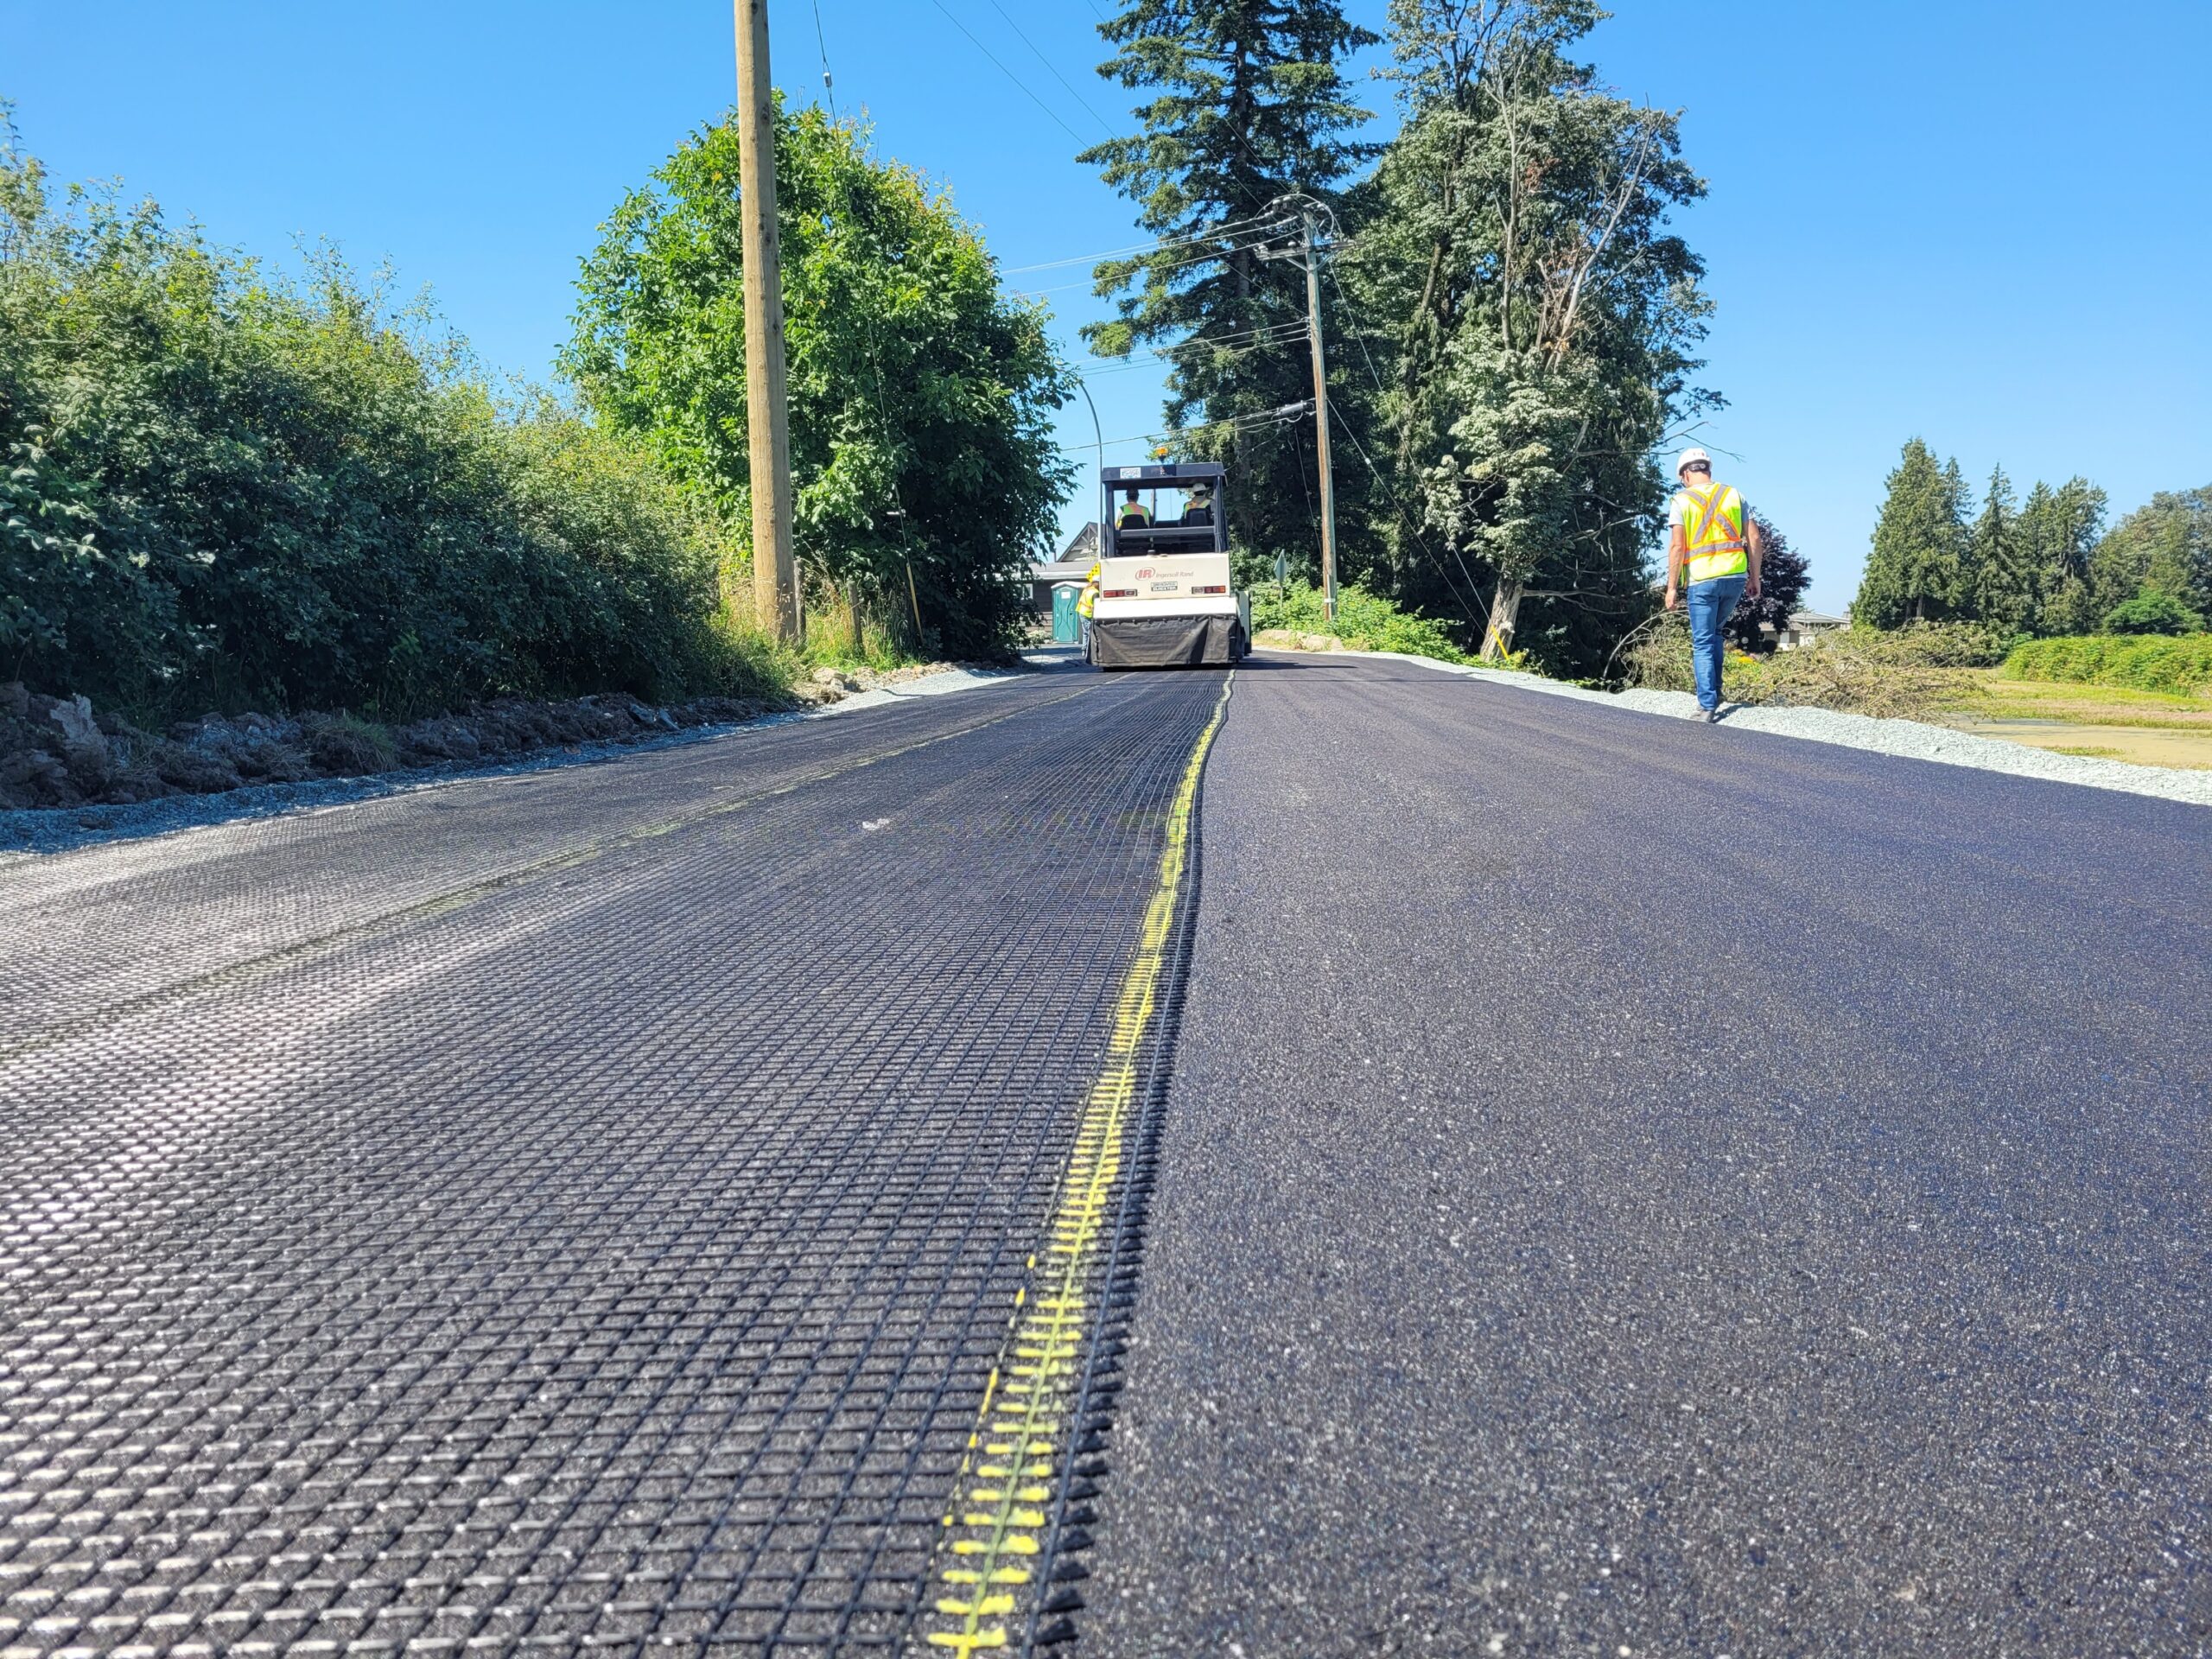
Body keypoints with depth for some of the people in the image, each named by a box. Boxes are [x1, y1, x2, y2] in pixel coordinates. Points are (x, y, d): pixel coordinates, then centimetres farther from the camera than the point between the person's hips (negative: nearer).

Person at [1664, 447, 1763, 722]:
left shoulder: (1682, 500, -1)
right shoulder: (1733, 494, 10)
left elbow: (1677, 546, -9)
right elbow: (1754, 539, 6)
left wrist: (1672, 587, -5)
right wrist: (1754, 577, 14)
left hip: (1702, 579, -4)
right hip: (1736, 576, 4)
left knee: (1702, 644, 2)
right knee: (1715, 633, 24)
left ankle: (1708, 705, -3)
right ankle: (1714, 692, 21)